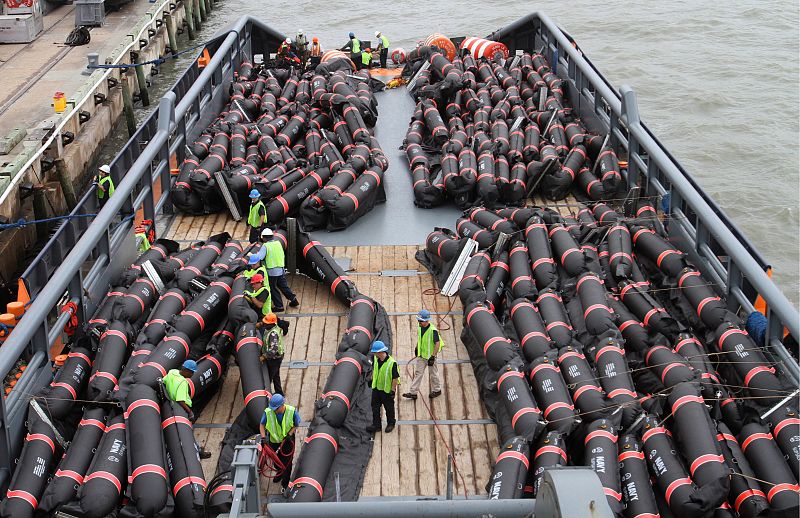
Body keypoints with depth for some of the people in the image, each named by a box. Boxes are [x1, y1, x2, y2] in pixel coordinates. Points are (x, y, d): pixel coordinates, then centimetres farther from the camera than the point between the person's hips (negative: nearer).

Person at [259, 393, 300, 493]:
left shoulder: (292, 411, -26)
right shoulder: (268, 412, -25)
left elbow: (296, 425, -7)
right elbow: (262, 425, -8)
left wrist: (289, 434, -19)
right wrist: (263, 437, -19)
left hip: (288, 440, -2)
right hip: (274, 440, 2)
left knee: (287, 463, 9)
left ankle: (285, 484, 31)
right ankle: (280, 473, 56)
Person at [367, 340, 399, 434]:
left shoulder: (392, 363, -28)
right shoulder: (375, 359, -7)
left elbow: (395, 378, -20)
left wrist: (393, 390, -17)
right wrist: (372, 379, 19)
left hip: (387, 390, -6)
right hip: (376, 388, 6)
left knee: (389, 408, 13)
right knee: (375, 407, 12)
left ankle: (391, 424, 32)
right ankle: (376, 424, 25)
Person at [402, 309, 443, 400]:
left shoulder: (433, 330, -24)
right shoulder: (419, 328, -1)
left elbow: (437, 343, -22)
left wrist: (433, 356, -22)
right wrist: (417, 348, 23)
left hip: (430, 356, -7)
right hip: (421, 355, 7)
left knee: (433, 374, 10)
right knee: (418, 373, 6)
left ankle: (437, 390, 29)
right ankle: (413, 392, 9)